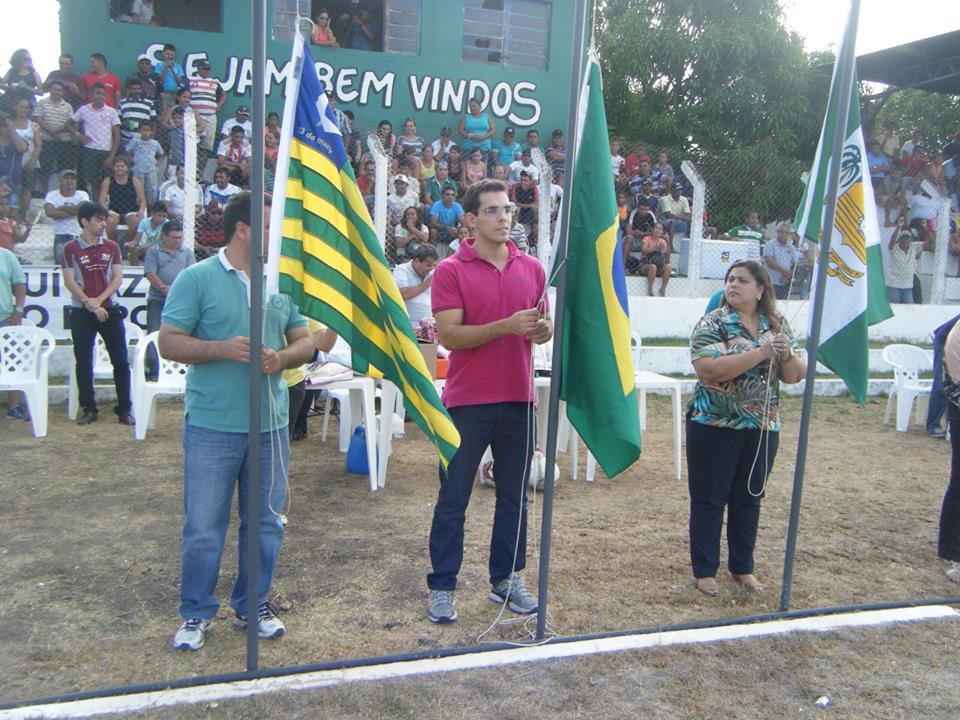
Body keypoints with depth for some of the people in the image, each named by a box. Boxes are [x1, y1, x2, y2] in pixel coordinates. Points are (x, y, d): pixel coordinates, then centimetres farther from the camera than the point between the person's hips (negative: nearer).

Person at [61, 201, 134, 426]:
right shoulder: (71, 249, 1)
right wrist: (90, 304, -13)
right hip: (81, 313, -1)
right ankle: (89, 409, 14)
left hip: (110, 310, 1)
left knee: (120, 361, 0)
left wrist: (98, 300, -10)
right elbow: (69, 281, -5)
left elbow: (118, 277, 1)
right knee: (83, 362, 3)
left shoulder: (111, 247, 7)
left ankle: (124, 409, 7)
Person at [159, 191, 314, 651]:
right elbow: (169, 342, -7)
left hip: (270, 424, 4)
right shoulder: (197, 278, -4)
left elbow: (304, 341, 12)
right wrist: (221, 348, -21)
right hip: (212, 425, -4)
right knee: (203, 526, 4)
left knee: (265, 522, 13)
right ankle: (196, 613, 23)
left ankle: (253, 605, 31)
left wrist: (282, 357, -9)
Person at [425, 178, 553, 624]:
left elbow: (544, 323, 15)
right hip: (467, 401, -4)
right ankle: (442, 587, 18)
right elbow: (449, 336, -13)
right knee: (453, 499, 5)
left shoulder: (532, 268, 9)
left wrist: (544, 329, -9)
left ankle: (507, 578, 29)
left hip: (518, 399, 4)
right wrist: (506, 326, -22)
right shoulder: (451, 271, -5)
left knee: (514, 496, 13)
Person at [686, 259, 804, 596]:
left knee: (749, 498, 15)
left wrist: (786, 355, -15)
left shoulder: (777, 325, 7)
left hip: (763, 428, 5)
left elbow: (794, 376, 7)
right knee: (709, 499, 5)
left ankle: (743, 566, 31)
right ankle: (704, 570, 18)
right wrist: (761, 352, -24)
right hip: (715, 427, -5)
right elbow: (709, 369, -24)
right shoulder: (712, 324, -9)